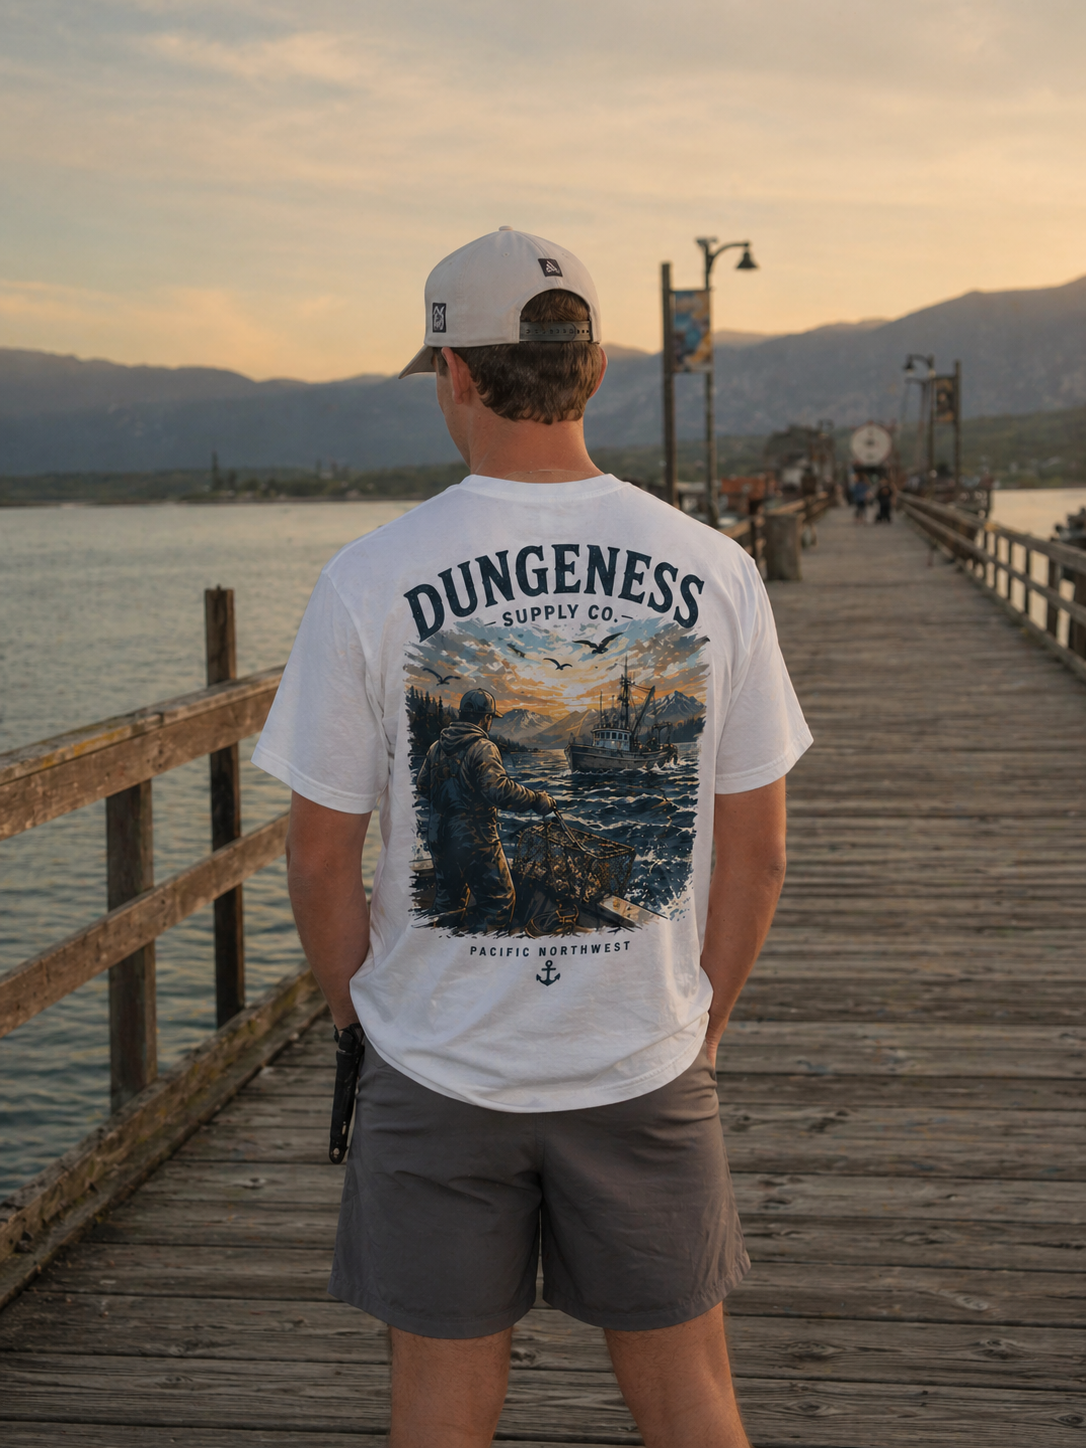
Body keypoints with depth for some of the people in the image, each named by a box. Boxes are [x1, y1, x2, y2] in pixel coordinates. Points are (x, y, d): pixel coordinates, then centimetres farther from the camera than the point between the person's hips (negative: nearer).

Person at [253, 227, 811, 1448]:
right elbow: (755, 852, -1)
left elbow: (321, 855, -6)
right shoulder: (713, 572, -6)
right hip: (648, 1067, 2)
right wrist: (699, 1028, 13)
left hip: (439, 1068, -1)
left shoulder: (369, 581, -12)